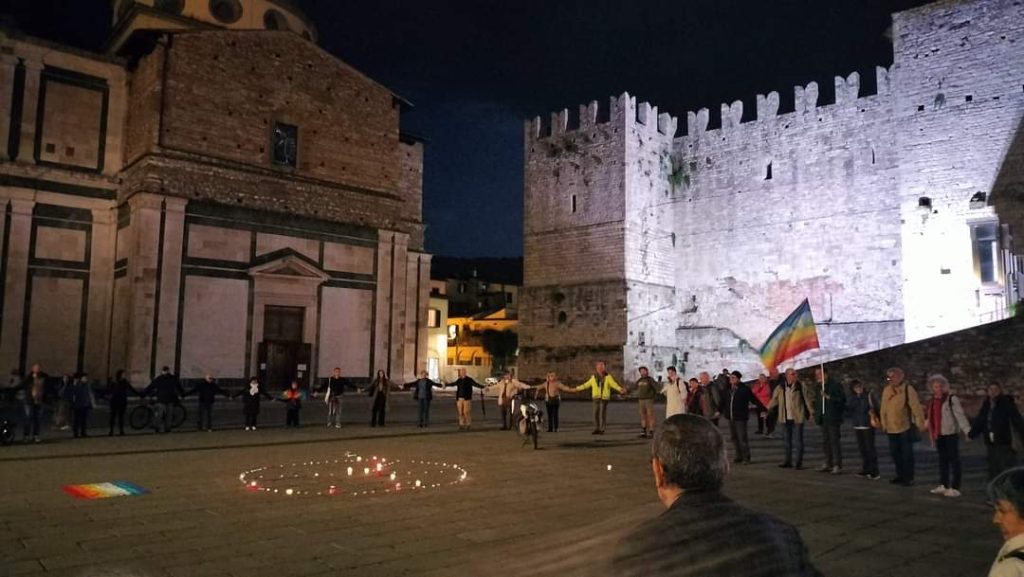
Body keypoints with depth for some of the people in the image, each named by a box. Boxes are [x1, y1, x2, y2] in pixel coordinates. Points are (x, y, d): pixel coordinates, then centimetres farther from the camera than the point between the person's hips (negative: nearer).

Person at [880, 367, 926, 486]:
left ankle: (908, 478, 13)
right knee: (894, 452, 12)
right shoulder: (886, 390, 3)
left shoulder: (908, 389, -12)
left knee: (907, 453, 1)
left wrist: (920, 423, -13)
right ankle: (900, 475, 27)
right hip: (892, 427, 5)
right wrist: (884, 424, 11)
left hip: (906, 427, -5)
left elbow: (916, 406, -12)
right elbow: (884, 408, 9)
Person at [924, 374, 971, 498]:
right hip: (939, 434, 7)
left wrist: (967, 430, -28)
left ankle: (955, 488, 3)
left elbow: (960, 415, -19)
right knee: (942, 459, 14)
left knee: (953, 460, -1)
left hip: (951, 433, -7)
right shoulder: (933, 400, 10)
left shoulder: (952, 399, -11)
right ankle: (943, 485, 23)